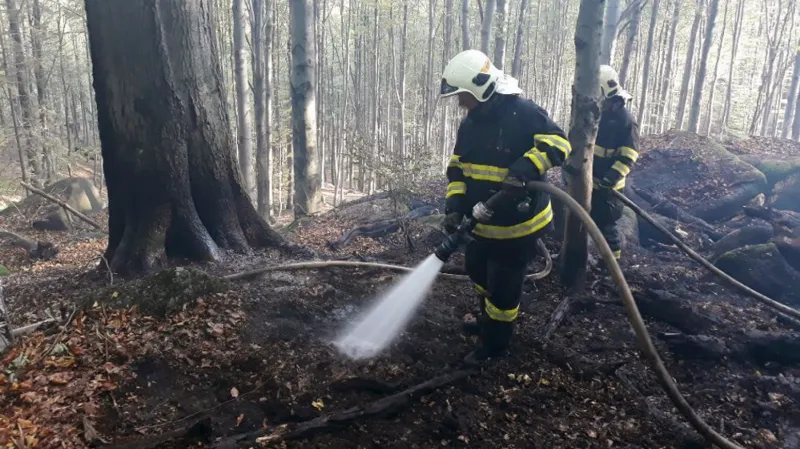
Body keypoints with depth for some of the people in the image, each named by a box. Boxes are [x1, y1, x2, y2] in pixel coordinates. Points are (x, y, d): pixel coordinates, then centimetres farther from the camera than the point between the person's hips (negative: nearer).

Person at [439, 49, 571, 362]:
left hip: (518, 222, -8)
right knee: (478, 270, 25)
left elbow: (557, 143, -23)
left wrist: (523, 170, -38)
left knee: (503, 284, 6)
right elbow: (458, 169, 4)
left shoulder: (522, 112, -20)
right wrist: (454, 207, -10)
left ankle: (495, 342, 28)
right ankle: (488, 319, 51)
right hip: (484, 221, 8)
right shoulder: (470, 124, 3)